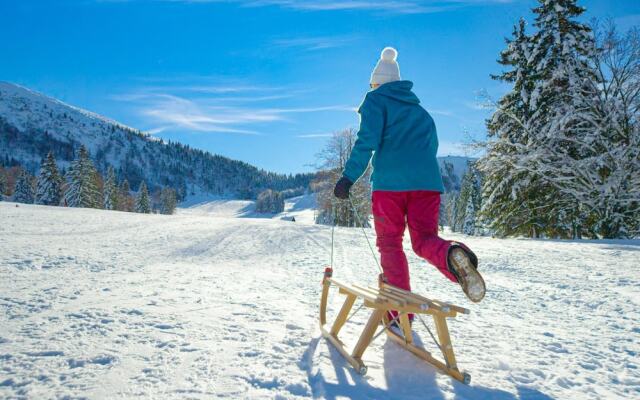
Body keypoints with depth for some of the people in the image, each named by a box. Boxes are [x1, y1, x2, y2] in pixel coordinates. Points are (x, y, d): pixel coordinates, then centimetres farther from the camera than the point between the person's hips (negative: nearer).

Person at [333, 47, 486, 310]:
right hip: (428, 180, 5)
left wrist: (349, 177, -8)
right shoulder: (419, 109, 27)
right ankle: (452, 254, -29)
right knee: (425, 239, 7)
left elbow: (367, 140, -7)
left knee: (390, 244, 6)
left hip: (390, 181, -4)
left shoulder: (376, 100, 9)